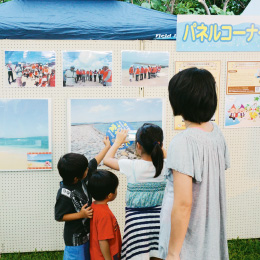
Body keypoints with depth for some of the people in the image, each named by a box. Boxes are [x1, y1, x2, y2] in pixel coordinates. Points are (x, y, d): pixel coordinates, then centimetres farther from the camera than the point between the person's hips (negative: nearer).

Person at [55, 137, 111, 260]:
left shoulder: (82, 178, -8)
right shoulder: (65, 195, -28)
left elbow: (95, 162, 7)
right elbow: (59, 217, -19)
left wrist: (107, 146, 16)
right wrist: (81, 214, -27)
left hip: (87, 231, 8)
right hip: (75, 238, -8)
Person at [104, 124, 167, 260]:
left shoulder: (132, 166, -13)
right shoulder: (165, 166, -4)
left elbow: (107, 159, 5)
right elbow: (164, 156, 24)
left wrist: (118, 142, 18)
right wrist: (154, 140, 26)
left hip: (136, 219, -3)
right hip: (158, 217, 4)